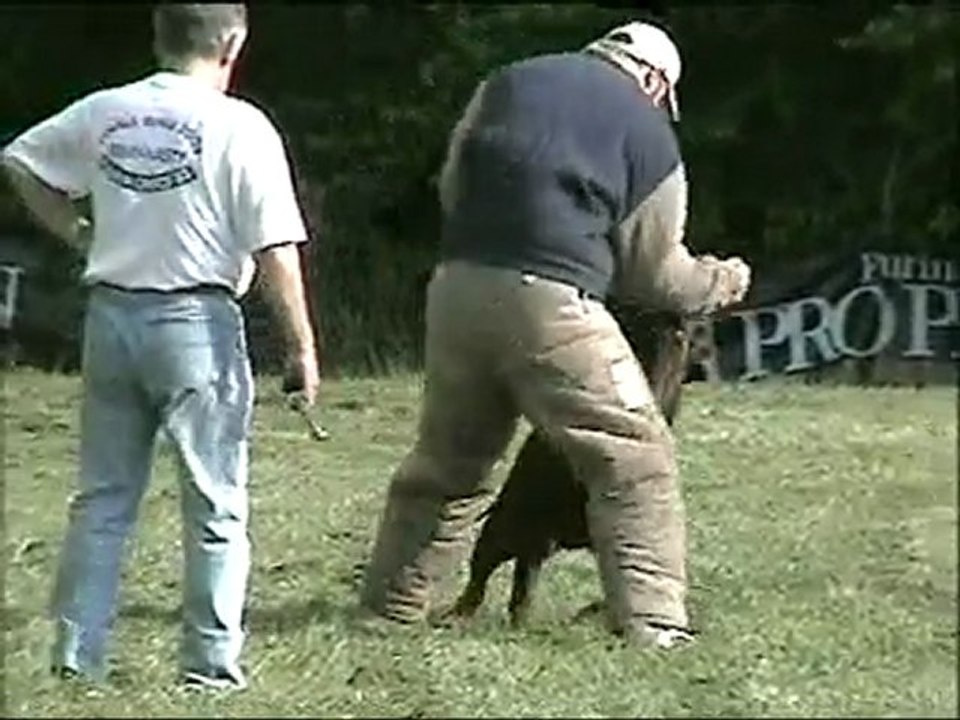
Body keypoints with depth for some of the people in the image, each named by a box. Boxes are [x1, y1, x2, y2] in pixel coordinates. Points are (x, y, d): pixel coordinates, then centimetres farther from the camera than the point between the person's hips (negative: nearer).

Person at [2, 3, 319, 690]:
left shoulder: (104, 112, 6)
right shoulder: (239, 126, -9)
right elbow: (276, 251, -11)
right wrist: (302, 344, -5)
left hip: (111, 316, 5)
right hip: (196, 322, -5)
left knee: (102, 498, 12)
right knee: (215, 505, 4)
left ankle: (78, 657, 14)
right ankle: (211, 666, 5)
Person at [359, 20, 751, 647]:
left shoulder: (510, 82, 18)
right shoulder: (651, 136, 7)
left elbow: (451, 185, 16)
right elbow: (656, 272, 12)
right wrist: (722, 283, 29)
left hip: (458, 286, 5)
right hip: (551, 302, -5)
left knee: (446, 460, 20)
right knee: (635, 462, 3)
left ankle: (387, 608, 27)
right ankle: (653, 629, -4)